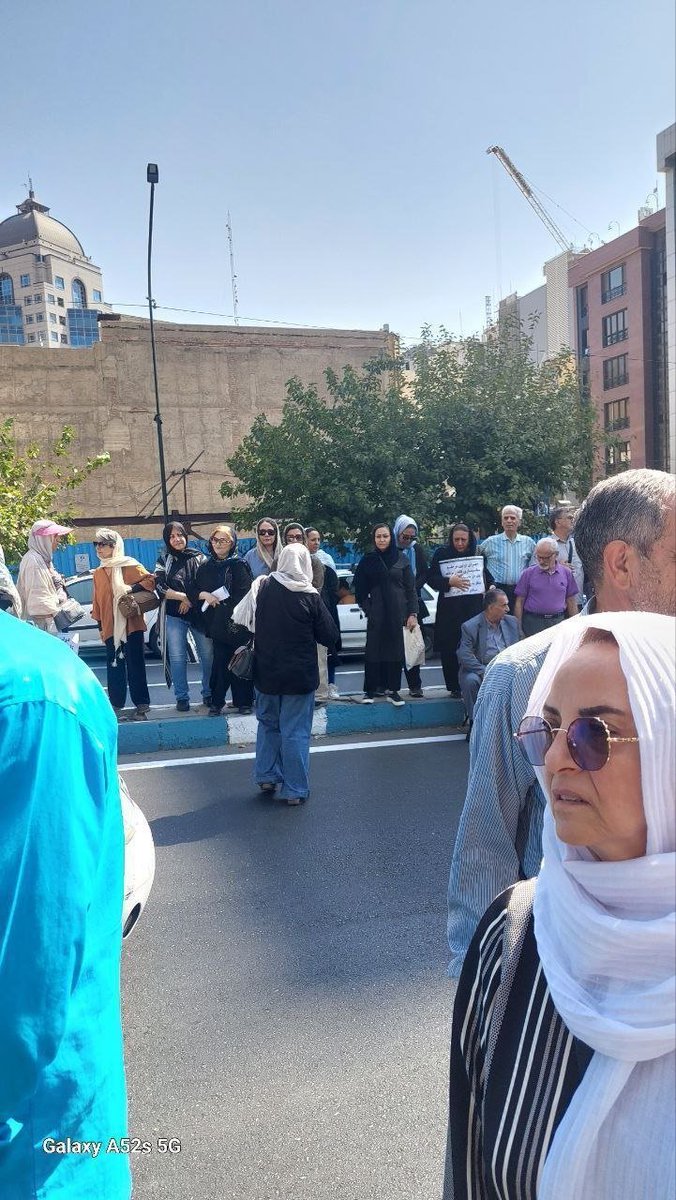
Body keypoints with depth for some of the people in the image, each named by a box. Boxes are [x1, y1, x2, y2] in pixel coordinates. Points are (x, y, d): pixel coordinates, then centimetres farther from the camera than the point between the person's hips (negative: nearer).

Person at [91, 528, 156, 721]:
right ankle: (116, 705, 16)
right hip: (110, 627, 5)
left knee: (135, 665, -3)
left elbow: (150, 580, -6)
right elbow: (97, 601, 17)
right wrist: (100, 627, 16)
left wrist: (131, 588, -21)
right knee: (114, 668, 7)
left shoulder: (130, 566, -1)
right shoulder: (97, 573, 14)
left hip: (132, 625, -5)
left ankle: (141, 706, 1)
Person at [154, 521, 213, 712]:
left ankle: (208, 694, 11)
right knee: (177, 657, 3)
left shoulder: (199, 557, 6)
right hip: (175, 616, 0)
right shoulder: (164, 560, 6)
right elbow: (160, 587, -4)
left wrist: (190, 600, -9)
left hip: (199, 613, 0)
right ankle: (182, 697, 11)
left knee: (208, 654, -1)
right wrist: (185, 596, -11)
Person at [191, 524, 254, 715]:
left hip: (236, 621, -3)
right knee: (220, 662, 2)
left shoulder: (239, 565, 0)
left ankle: (244, 702, 8)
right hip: (216, 623, 3)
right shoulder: (205, 567, 14)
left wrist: (222, 603, -11)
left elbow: (244, 594, -7)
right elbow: (193, 591, 14)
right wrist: (204, 595, -5)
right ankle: (217, 702, 10)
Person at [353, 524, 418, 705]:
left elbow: (410, 588, 3)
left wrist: (412, 613, -3)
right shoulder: (368, 560, 5)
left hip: (397, 613, 1)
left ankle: (392, 689, 9)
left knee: (395, 650, 2)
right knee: (373, 650, -1)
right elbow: (360, 588, 7)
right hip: (376, 614, 0)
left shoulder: (401, 559, 4)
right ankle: (371, 689, 5)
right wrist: (367, 608, -4)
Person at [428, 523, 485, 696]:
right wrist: (449, 582, -20)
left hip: (473, 610, 1)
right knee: (450, 651, 0)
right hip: (449, 610, -1)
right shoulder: (442, 553, 2)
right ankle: (455, 687, 9)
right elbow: (431, 579, -4)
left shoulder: (477, 554, 8)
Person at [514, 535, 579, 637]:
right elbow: (519, 602, 2)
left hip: (558, 621, 1)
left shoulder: (566, 573, 7)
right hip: (533, 621, -1)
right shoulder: (528, 573, 2)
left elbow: (571, 602, 12)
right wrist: (518, 626, -3)